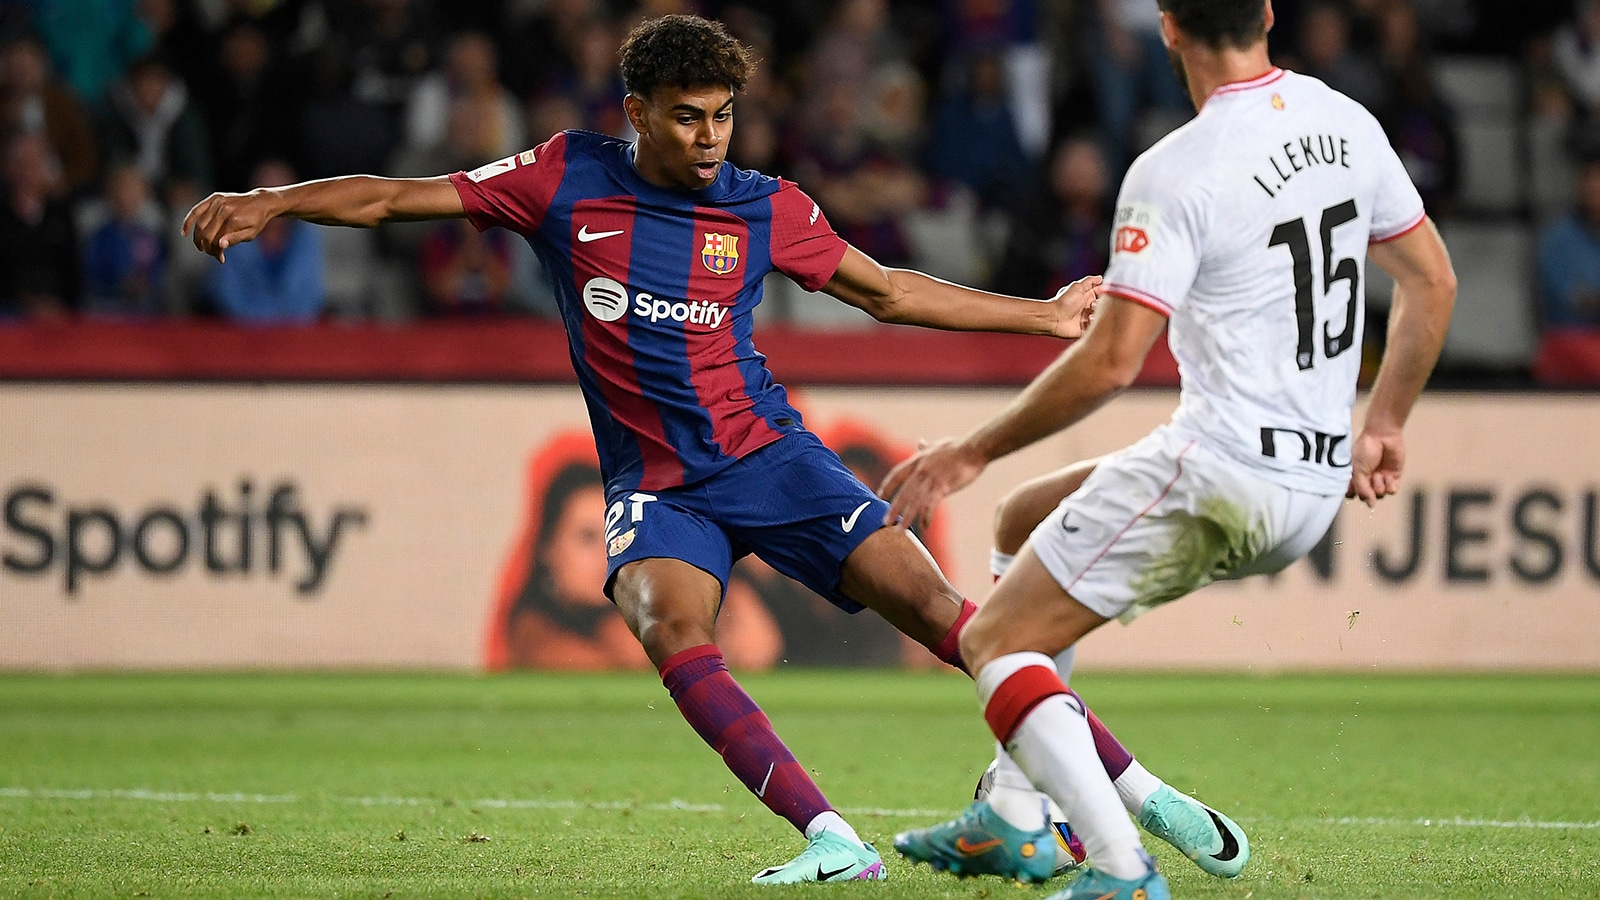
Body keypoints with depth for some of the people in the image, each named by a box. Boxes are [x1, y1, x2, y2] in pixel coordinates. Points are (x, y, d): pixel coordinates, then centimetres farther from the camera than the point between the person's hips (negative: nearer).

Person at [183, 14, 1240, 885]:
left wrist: (1041, 315, 15)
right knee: (672, 627, -30)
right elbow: (398, 198, 2)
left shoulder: (765, 208, 2)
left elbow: (888, 292, 16)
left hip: (766, 453, 0)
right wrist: (268, 203, -10)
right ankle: (833, 841, -38)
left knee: (930, 603, -13)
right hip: (654, 484, 0)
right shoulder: (568, 179, -1)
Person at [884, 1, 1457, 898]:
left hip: (1219, 472, -9)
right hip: (1320, 483, 9)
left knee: (997, 641, 0)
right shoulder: (1347, 123, 7)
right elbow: (1433, 283, 15)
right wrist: (1384, 424, 26)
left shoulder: (1175, 173, -16)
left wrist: (974, 451, -8)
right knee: (1025, 521, 26)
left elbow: (1110, 363, -19)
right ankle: (1014, 817, 23)